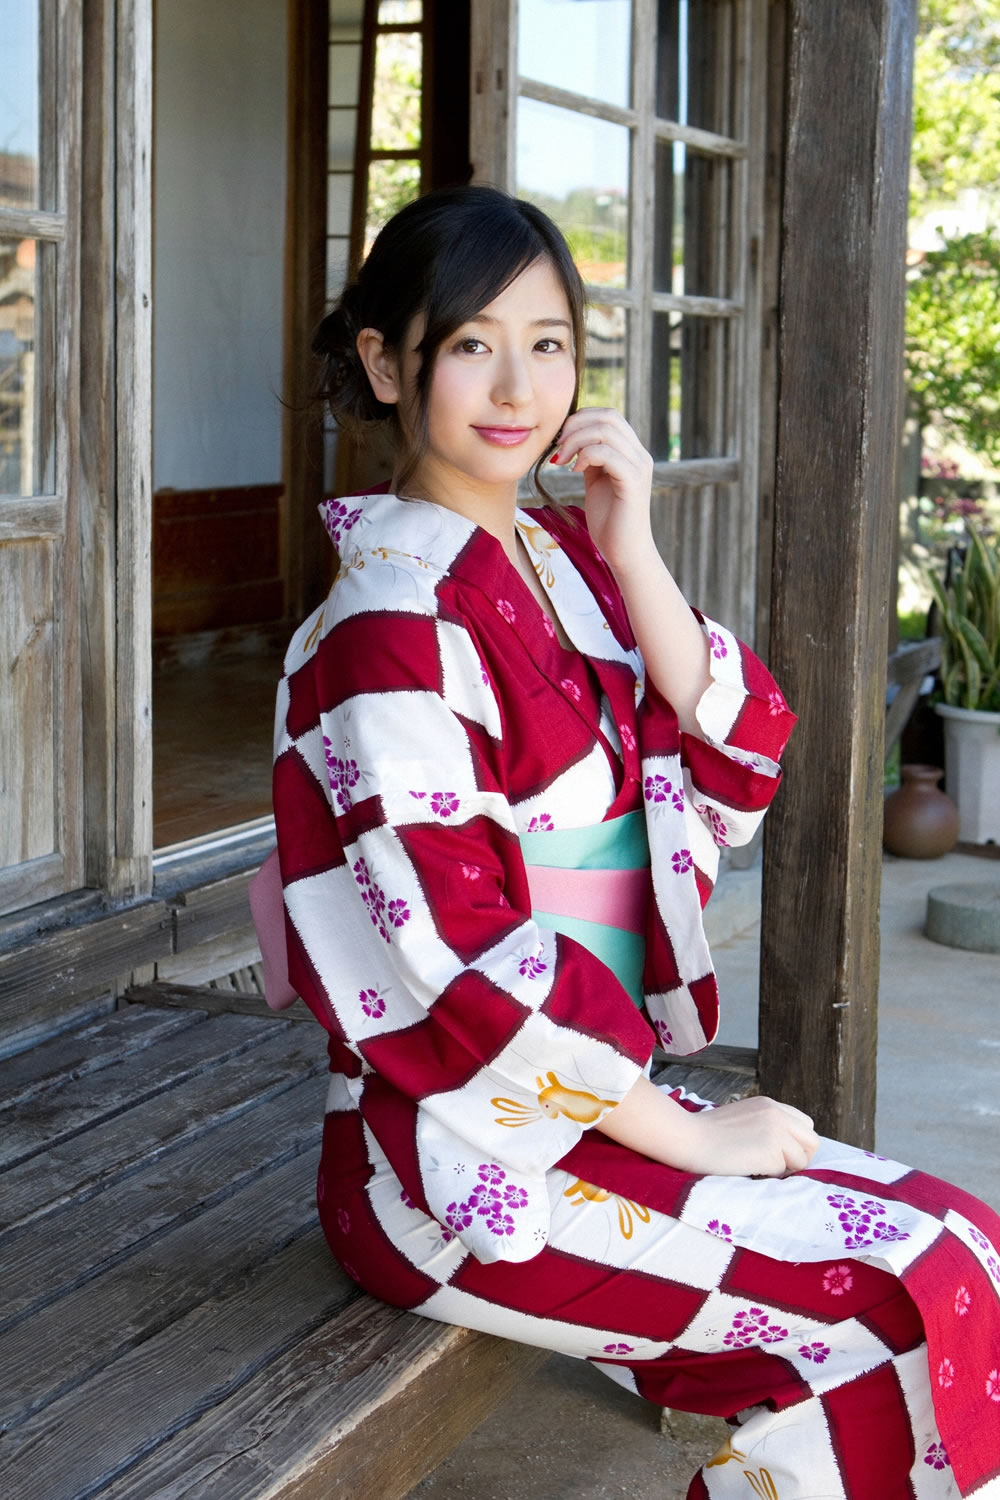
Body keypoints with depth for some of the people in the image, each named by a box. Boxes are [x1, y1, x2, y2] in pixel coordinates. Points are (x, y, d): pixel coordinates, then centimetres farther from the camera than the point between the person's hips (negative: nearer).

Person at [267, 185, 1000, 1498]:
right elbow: (455, 968, -19)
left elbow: (731, 785, 2)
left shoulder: (566, 563, 9)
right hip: (460, 1156, -8)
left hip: (592, 1091, 8)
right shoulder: (393, 625, -16)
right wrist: (688, 1133, -13)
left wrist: (631, 556, -7)